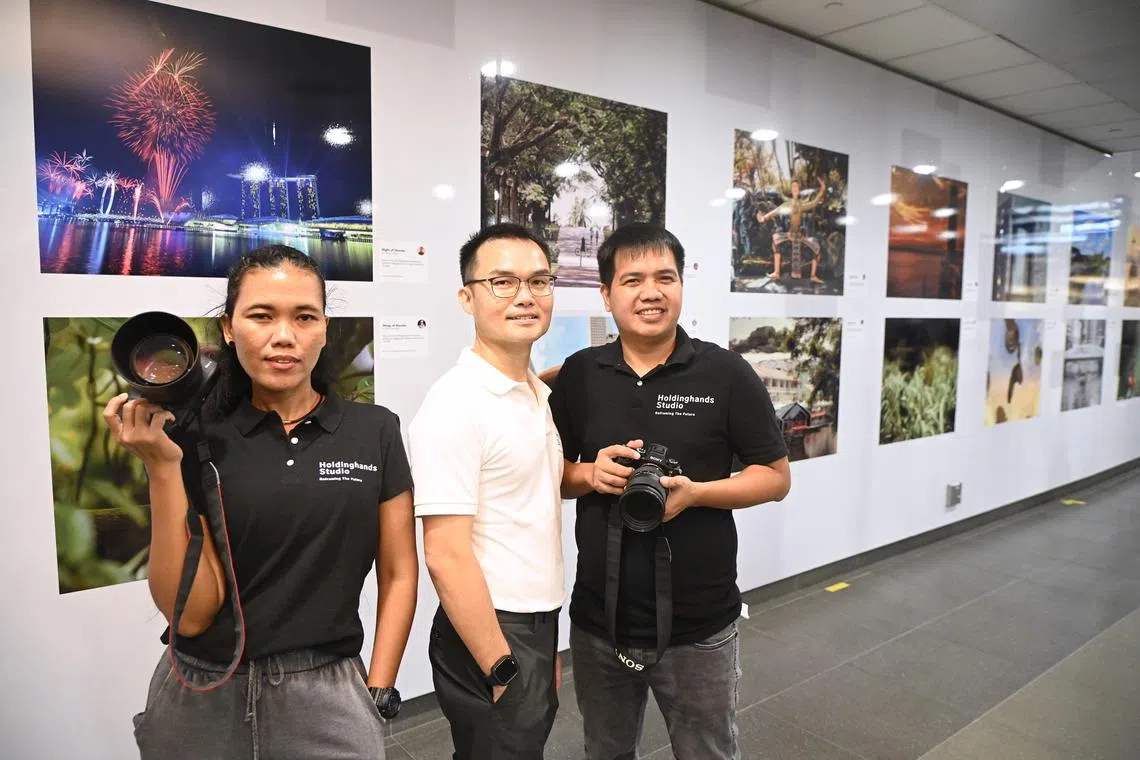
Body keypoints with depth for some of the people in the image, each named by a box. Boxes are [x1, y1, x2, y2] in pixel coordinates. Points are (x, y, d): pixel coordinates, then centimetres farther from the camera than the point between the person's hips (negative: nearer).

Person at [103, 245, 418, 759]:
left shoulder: (375, 431, -5)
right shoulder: (195, 441, -5)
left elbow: (398, 575, 1)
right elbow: (191, 611, -11)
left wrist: (376, 697, -4)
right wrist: (162, 466, -16)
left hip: (328, 697, 0)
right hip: (202, 699, 1)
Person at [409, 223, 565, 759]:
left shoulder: (539, 395, 7)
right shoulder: (455, 404, -20)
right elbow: (446, 555, -22)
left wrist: (545, 644, 15)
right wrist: (503, 670, -18)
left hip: (538, 627, 8)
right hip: (490, 637, -8)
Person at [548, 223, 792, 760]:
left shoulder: (726, 374, -8)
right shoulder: (578, 374, -1)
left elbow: (776, 477, -3)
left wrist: (696, 492, -20)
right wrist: (589, 474, -14)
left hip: (699, 624, -2)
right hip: (598, 620, 3)